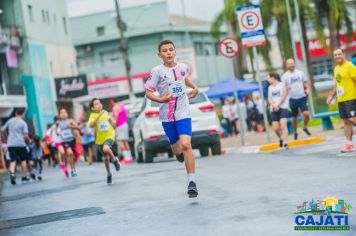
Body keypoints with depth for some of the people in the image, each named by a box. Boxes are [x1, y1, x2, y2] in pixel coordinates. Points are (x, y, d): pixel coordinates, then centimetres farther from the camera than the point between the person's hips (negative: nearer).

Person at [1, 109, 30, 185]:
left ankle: (12, 173, -24)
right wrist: (27, 139, 11)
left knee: (13, 160, 2)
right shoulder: (23, 123, -2)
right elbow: (26, 136, -10)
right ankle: (24, 177, 14)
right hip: (20, 144, -3)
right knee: (23, 160, 11)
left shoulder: (10, 121, 9)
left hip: (10, 144, 3)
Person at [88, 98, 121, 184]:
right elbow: (91, 125, -31)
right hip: (100, 139, 0)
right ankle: (109, 174, 33)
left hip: (109, 135, 0)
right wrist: (99, 116, -36)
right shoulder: (93, 115, -10)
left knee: (106, 149, -33)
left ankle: (114, 159, -5)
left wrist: (112, 121, 7)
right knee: (106, 158, 10)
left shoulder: (105, 112, 1)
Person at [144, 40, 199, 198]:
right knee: (176, 149, 11)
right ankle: (180, 153, 51)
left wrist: (194, 87, 15)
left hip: (183, 114, 0)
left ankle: (192, 182, -17)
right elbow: (148, 93, -6)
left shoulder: (183, 67, 3)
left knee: (186, 145, -18)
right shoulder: (157, 71, -7)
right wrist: (161, 99, -23)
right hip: (167, 116, 0)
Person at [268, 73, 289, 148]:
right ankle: (281, 138, 26)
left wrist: (277, 105, -18)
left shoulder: (282, 85, 3)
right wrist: (273, 105, -13)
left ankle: (285, 143, -21)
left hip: (283, 107, -4)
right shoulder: (270, 87, 16)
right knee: (276, 128, -3)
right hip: (274, 110, 4)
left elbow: (283, 97, -8)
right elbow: (269, 98, 5)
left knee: (283, 125, -18)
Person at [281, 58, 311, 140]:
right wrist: (286, 88, -25)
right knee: (294, 117, 7)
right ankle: (295, 132, 26)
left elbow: (306, 82, 13)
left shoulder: (300, 73, 6)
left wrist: (308, 89, -5)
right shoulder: (285, 76, -2)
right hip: (292, 99, -1)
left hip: (302, 97, 1)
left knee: (306, 114, -13)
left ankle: (305, 127, 14)